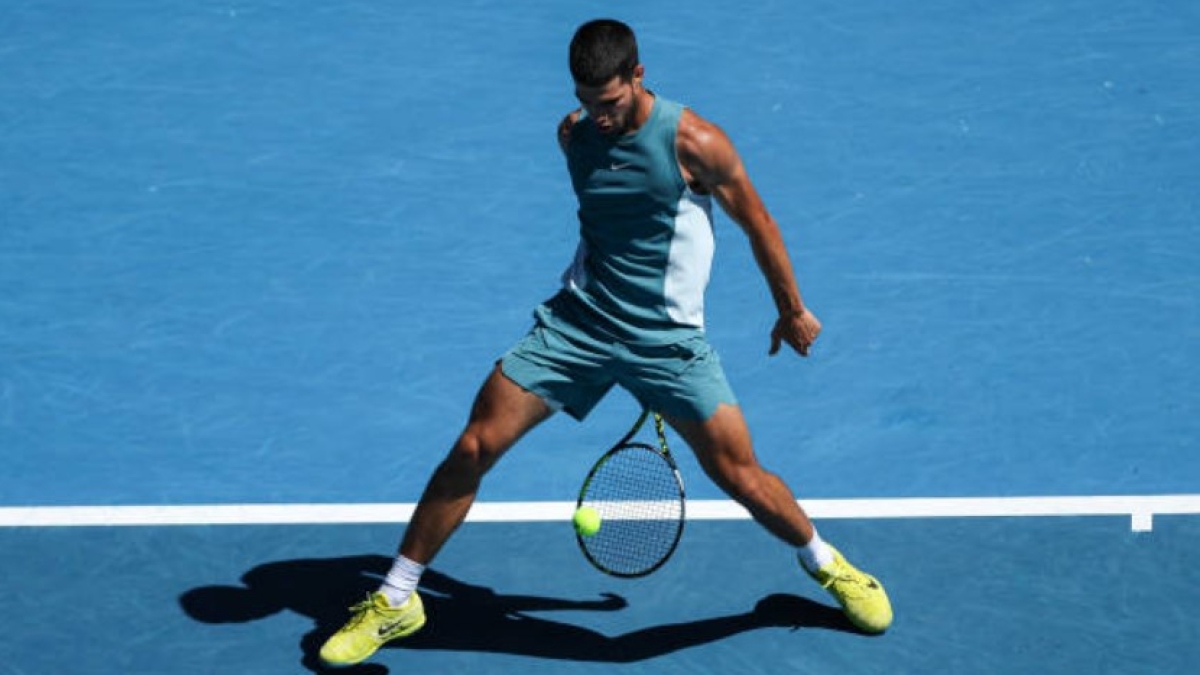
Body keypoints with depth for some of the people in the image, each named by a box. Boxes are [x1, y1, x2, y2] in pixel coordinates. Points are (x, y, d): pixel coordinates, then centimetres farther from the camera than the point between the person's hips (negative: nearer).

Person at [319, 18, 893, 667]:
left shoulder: (693, 143, -14)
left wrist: (792, 310, 10)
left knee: (740, 476, -4)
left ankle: (824, 563, 29)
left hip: (668, 340, -3)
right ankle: (395, 601, 4)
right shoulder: (574, 134, 1)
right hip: (577, 322, 3)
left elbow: (757, 223, 0)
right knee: (473, 449, -8)